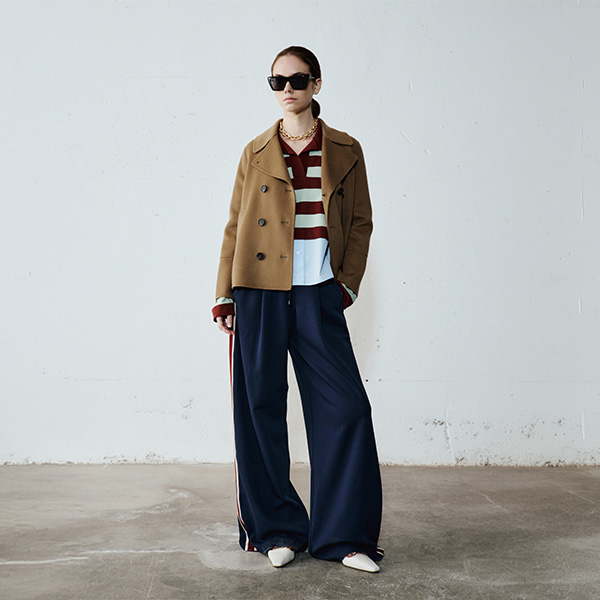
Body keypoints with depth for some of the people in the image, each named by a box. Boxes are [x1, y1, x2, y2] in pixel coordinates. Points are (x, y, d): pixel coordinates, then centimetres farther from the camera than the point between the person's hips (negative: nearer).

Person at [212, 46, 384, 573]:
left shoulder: (345, 151, 9)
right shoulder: (256, 153, 10)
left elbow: (361, 222, 11)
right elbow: (234, 226, 10)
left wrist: (348, 283, -1)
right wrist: (225, 295, 4)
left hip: (318, 295, 0)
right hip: (259, 294, 1)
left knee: (346, 406, -5)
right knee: (261, 407, 3)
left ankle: (345, 535, 10)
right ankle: (276, 530, 19)